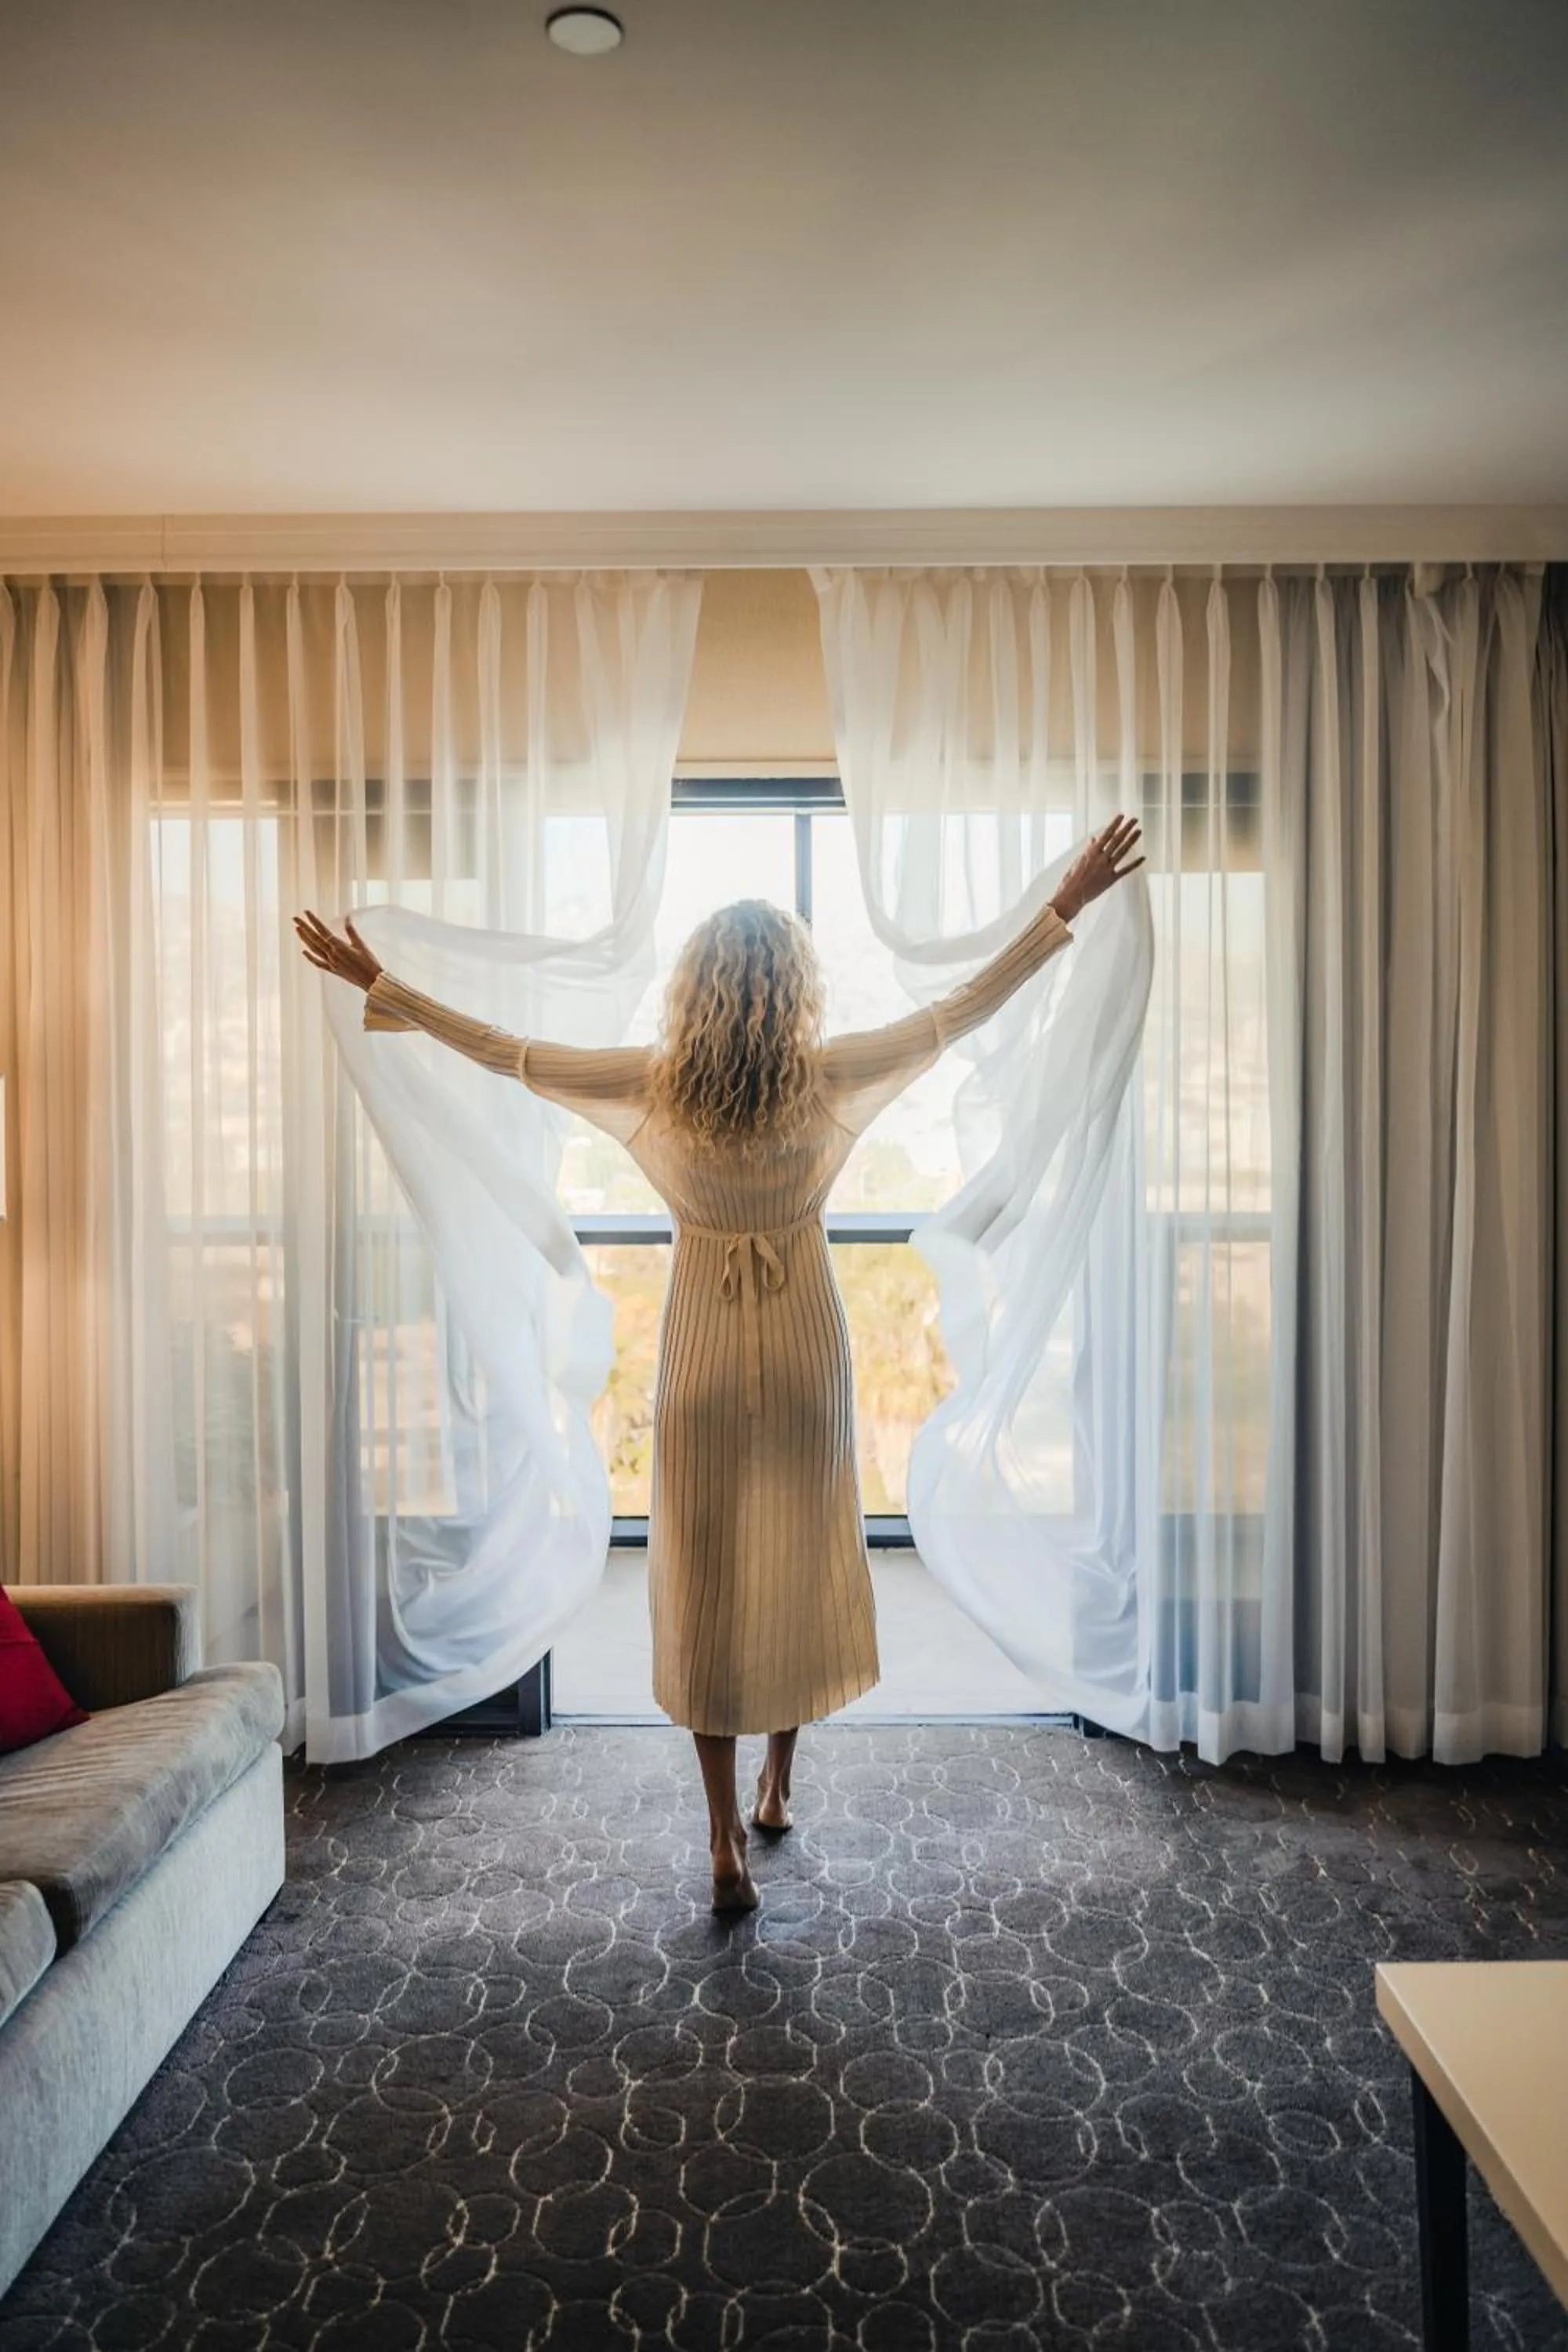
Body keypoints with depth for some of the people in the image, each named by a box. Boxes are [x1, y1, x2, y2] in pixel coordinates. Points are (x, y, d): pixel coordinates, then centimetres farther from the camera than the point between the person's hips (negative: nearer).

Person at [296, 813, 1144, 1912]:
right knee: (799, 1562, 16)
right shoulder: (827, 1077, -12)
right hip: (805, 1341, 1)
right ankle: (778, 1790, 34)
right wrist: (1068, 906, 4)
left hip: (704, 1349, 0)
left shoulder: (658, 1081, -11)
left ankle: (728, 1841, 13)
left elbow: (506, 1051, -4)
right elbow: (963, 1009, -4)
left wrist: (376, 982, 7)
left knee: (705, 1578, 7)